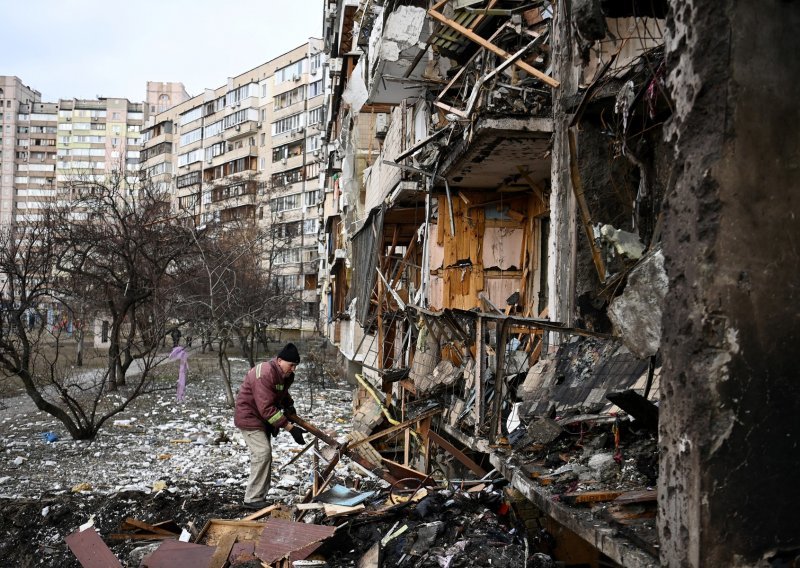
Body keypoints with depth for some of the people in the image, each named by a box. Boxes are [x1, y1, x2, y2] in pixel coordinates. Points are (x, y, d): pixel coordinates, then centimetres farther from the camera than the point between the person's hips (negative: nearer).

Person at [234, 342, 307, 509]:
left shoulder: (285, 375, -1)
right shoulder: (265, 375, -31)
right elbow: (267, 408, -34)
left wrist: (289, 405, 0)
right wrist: (290, 428, -34)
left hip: (262, 418, 10)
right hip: (249, 417, -10)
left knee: (265, 455, 11)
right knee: (262, 453, -16)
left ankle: (260, 496, 19)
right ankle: (253, 499, -9)